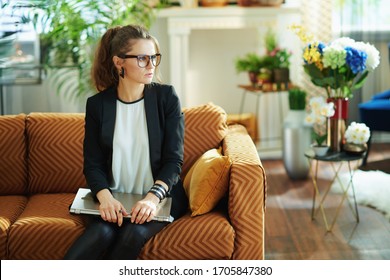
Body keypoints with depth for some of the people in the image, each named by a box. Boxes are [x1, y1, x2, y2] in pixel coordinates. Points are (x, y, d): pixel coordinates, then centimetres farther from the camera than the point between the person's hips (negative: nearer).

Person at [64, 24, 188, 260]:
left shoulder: (166, 97, -1)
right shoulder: (98, 104, 3)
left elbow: (174, 160, -5)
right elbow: (93, 164, 1)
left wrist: (153, 197, -23)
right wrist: (105, 197, -21)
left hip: (161, 196, -1)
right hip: (115, 199, 1)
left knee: (133, 234, -32)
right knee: (101, 234, -32)